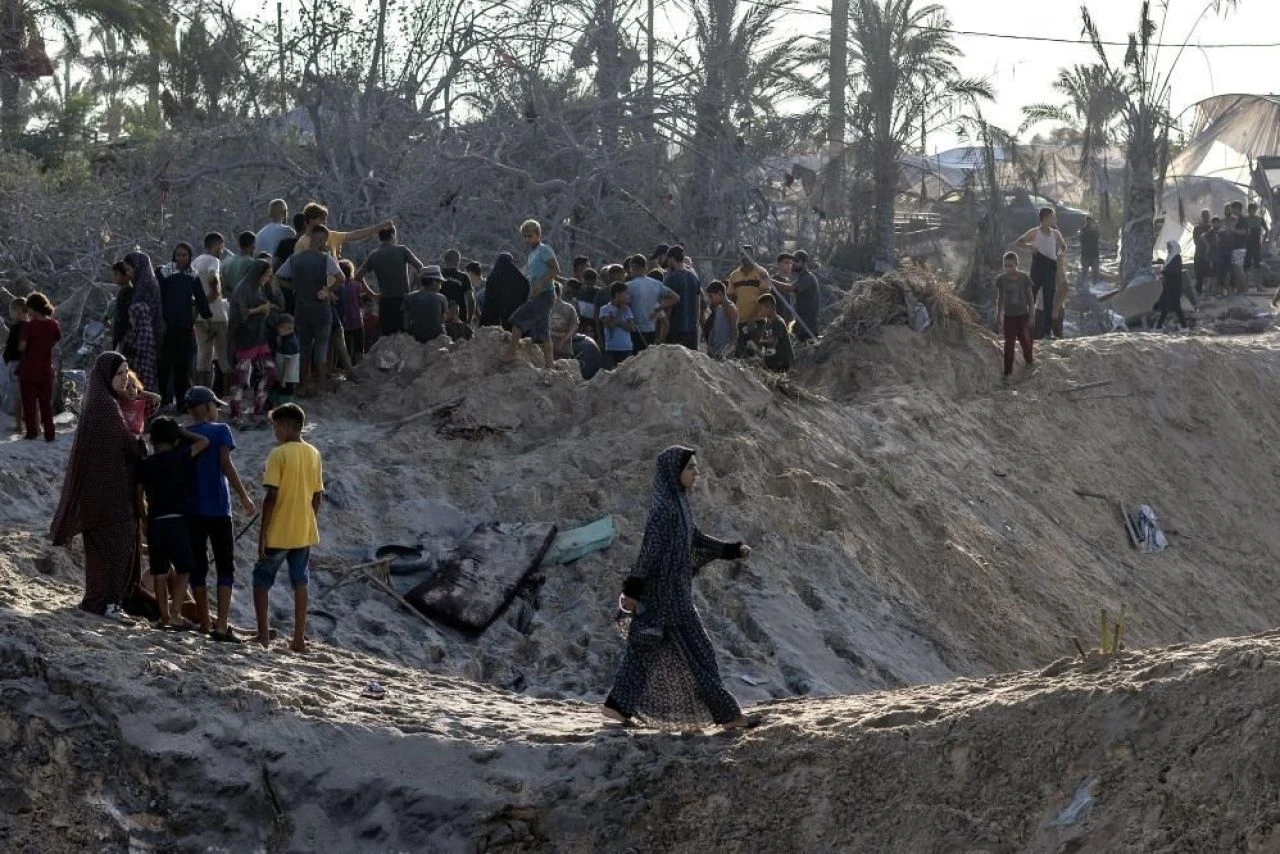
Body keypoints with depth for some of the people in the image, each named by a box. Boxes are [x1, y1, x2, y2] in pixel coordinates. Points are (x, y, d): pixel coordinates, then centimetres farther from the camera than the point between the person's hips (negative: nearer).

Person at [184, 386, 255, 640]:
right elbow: (226, 464, -15)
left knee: (198, 567, 10)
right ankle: (221, 626, -12)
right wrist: (243, 496, -12)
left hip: (191, 510, 4)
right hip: (218, 509, -4)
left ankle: (204, 623, 13)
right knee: (225, 567, -1)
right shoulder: (220, 431, -3)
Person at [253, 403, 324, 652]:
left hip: (279, 532, -5)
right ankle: (299, 639, 7)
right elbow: (317, 495, 10)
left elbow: (271, 496, -16)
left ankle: (263, 633, 2)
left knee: (262, 578, 8)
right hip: (305, 532, 5)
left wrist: (262, 533, -12)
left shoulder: (278, 455, -13)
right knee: (300, 581, 10)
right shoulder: (314, 455, 6)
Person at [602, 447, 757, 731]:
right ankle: (727, 713, 1)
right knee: (696, 651, -4)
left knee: (647, 649, 13)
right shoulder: (664, 507, -20)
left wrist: (732, 550, 13)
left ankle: (618, 704, 16)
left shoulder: (676, 503, 11)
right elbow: (649, 550, -21)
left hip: (669, 587, 10)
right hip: (666, 590, -10)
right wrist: (633, 591, -21)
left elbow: (696, 540, 20)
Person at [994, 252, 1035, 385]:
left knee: (1025, 340, 15)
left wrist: (1031, 316, -3)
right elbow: (999, 299, 2)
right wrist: (998, 316, 7)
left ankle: (1029, 359, 44)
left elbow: (1030, 297, -4)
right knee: (1009, 344, 2)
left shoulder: (1024, 278, -14)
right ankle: (1008, 373, 9)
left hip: (1023, 315, 0)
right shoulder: (1000, 279, -11)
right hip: (1009, 316, 0)